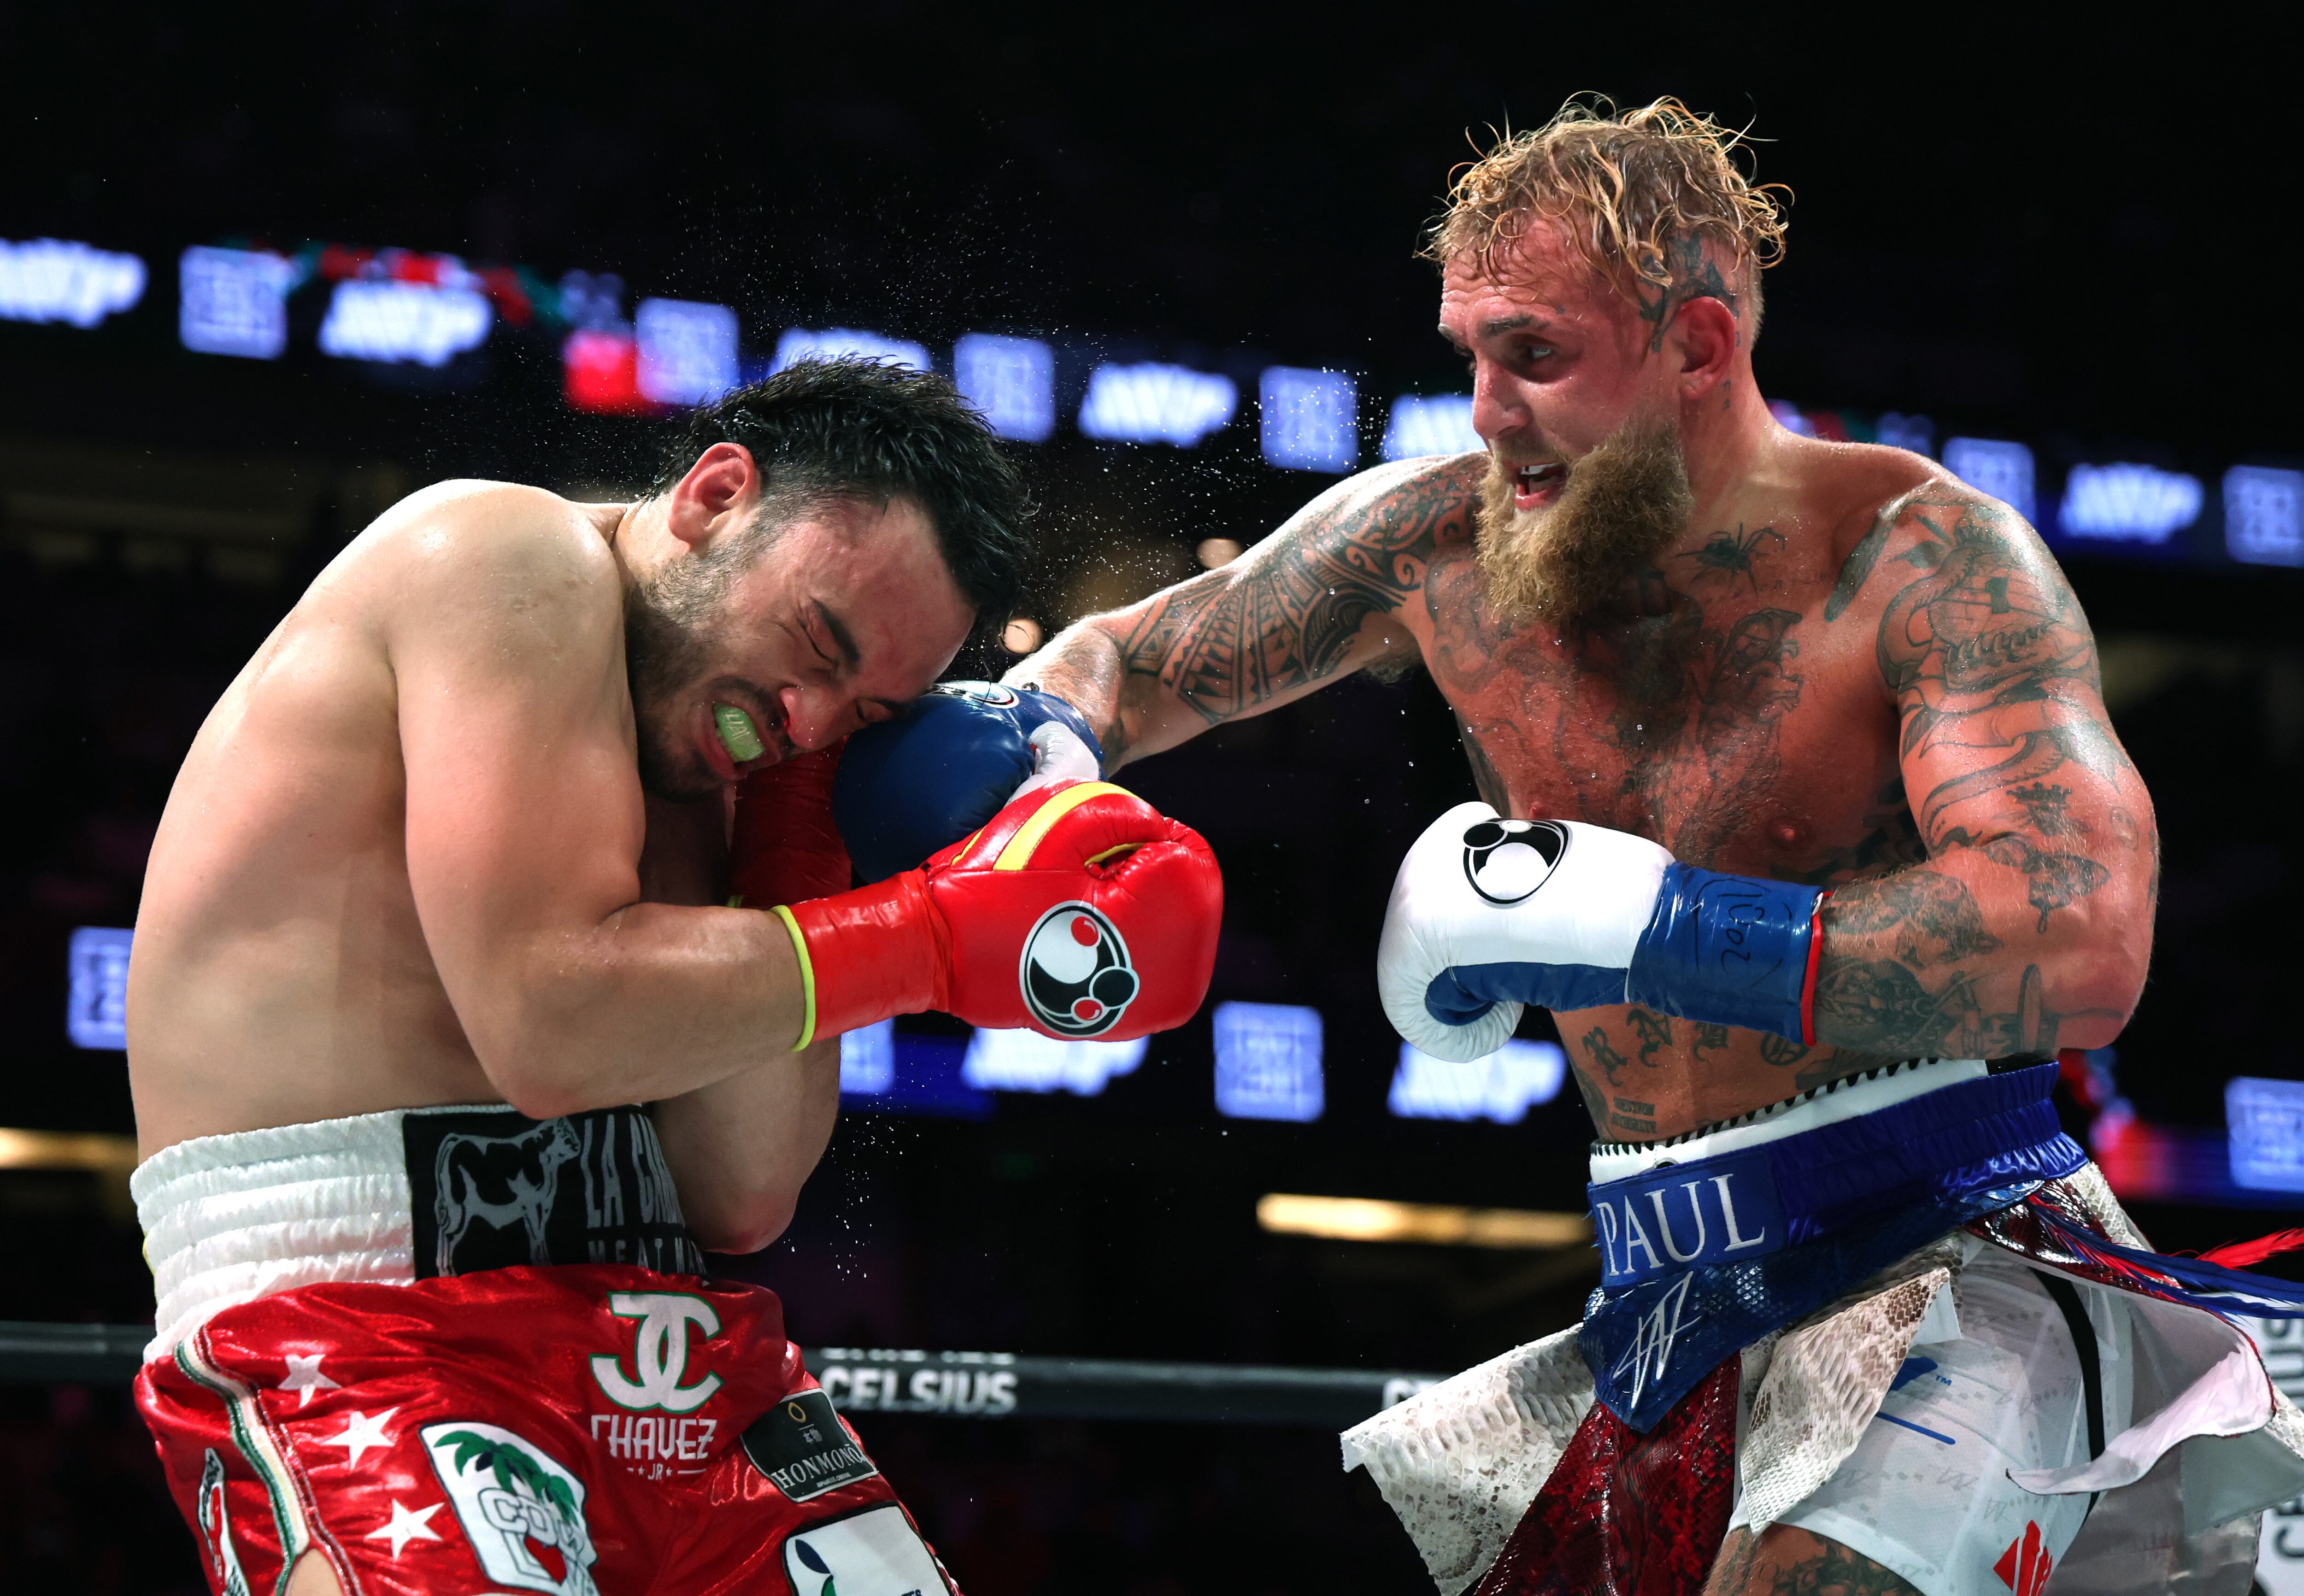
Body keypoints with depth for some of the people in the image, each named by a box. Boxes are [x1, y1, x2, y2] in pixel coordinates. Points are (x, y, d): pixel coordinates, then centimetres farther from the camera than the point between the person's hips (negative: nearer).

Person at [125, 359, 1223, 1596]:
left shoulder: (695, 772, 19)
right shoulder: (513, 555, -4)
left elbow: (740, 1200, 8)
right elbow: (549, 1027, -17)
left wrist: (796, 824, 6)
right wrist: (945, 936, -10)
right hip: (356, 1341, -8)